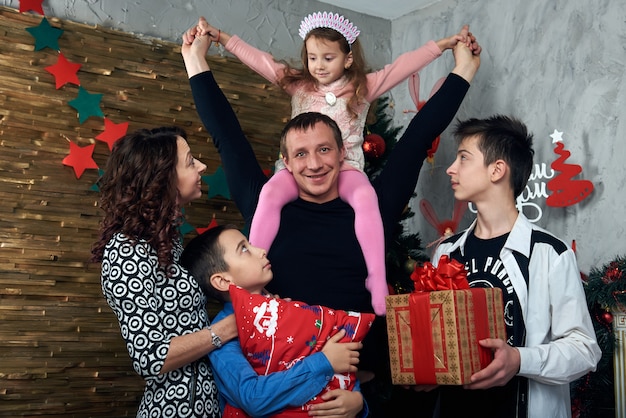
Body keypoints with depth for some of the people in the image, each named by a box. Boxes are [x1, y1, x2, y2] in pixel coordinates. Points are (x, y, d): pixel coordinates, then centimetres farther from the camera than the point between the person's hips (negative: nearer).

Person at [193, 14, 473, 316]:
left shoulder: (363, 87, 8)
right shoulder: (297, 84, 11)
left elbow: (404, 65, 4)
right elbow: (258, 59, 7)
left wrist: (444, 44, -2)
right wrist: (219, 36, 0)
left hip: (345, 166, -1)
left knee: (366, 197, -34)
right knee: (270, 193, -30)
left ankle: (378, 280, -30)